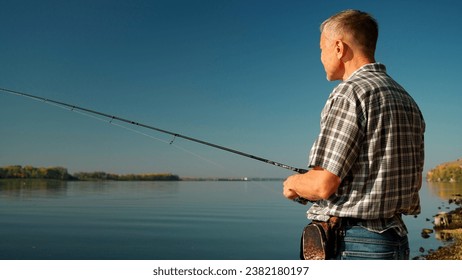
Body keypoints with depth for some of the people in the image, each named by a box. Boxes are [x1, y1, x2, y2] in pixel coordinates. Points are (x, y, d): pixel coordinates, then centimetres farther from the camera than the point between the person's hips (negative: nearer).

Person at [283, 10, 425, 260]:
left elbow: (323, 185, -20)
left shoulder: (350, 93, -16)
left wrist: (293, 183, 1)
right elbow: (414, 181, 17)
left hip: (350, 244, -9)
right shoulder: (407, 100, 11)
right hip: (396, 240, 9)